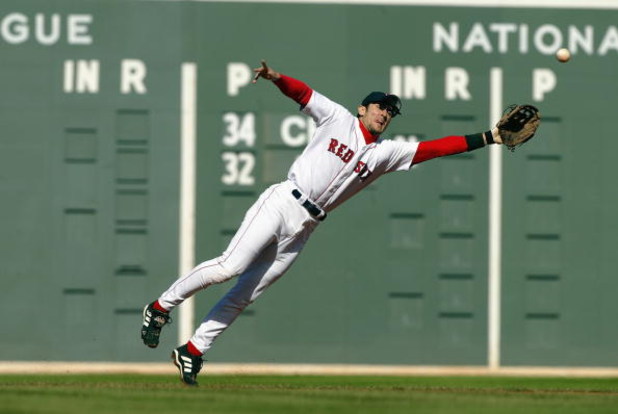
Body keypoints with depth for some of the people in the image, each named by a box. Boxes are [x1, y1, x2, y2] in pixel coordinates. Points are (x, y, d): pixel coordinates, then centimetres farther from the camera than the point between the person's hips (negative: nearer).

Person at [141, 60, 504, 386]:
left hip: (302, 230, 4)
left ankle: (192, 353, 8)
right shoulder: (338, 119, 5)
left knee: (244, 295, 1)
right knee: (229, 267, -18)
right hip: (281, 205, -4)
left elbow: (436, 148, 8)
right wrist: (276, 78, -25)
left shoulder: (386, 153, 13)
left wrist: (490, 139, 1)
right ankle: (161, 307, -1)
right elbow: (301, 92, -3)